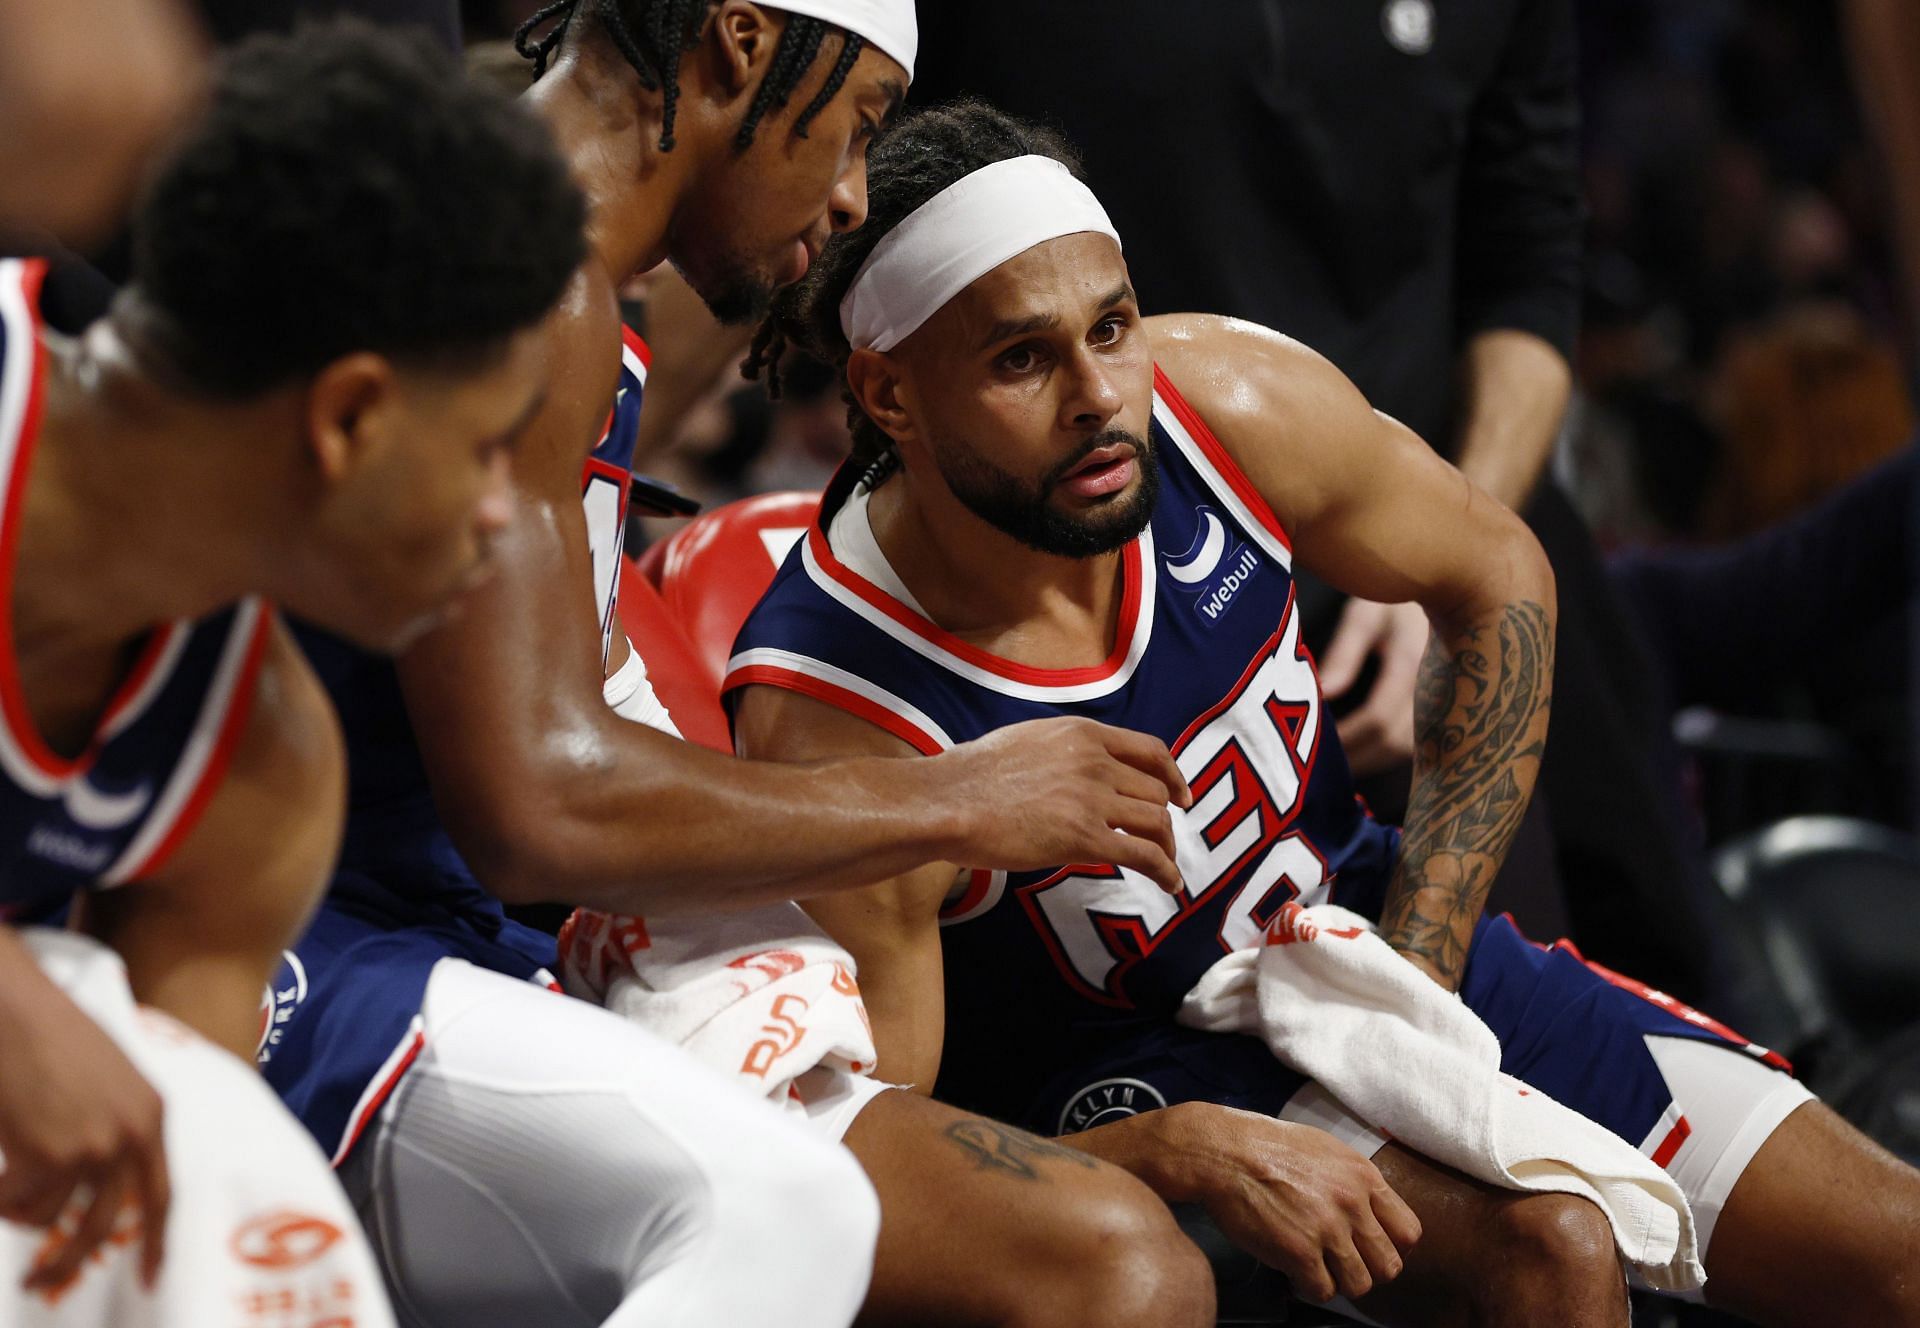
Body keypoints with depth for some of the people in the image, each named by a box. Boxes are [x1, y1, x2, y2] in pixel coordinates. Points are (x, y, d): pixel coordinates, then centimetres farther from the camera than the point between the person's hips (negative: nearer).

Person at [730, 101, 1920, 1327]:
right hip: (1122, 1086, -5)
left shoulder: (1229, 402, -17)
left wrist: (1418, 963, -5)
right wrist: (1173, 1155, -39)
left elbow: (1498, 583, 2)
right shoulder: (837, 732, -30)